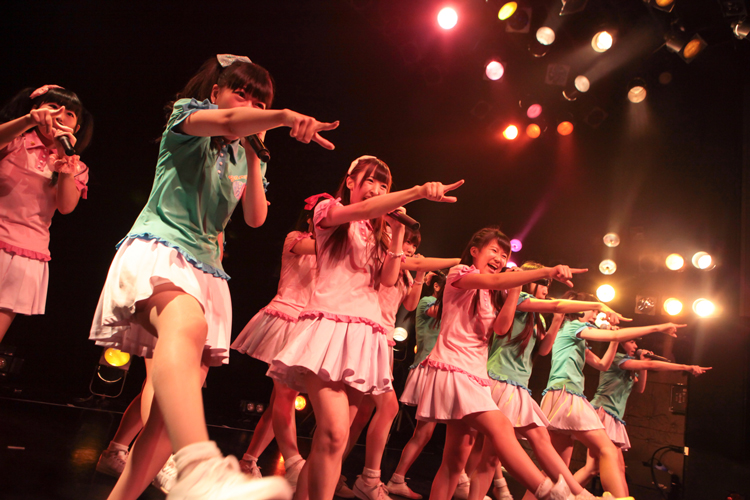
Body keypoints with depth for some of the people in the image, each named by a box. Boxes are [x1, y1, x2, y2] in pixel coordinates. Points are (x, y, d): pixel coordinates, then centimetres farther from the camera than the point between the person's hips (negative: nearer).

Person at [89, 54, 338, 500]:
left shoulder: (245, 156, 24)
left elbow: (256, 217, 12)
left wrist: (254, 152, 8)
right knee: (186, 324, -42)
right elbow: (225, 121, -17)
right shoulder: (187, 113, 7)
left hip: (206, 270, 8)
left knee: (179, 403, -4)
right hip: (157, 247, -8)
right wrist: (285, 117, -35)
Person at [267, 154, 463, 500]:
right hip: (331, 325, -6)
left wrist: (398, 231, 4)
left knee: (330, 437, 3)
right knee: (335, 434, -23)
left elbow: (389, 279, 10)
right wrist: (419, 191, -27)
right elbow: (359, 210, -15)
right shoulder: (328, 210, 9)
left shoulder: (377, 233, 26)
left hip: (366, 335, 6)